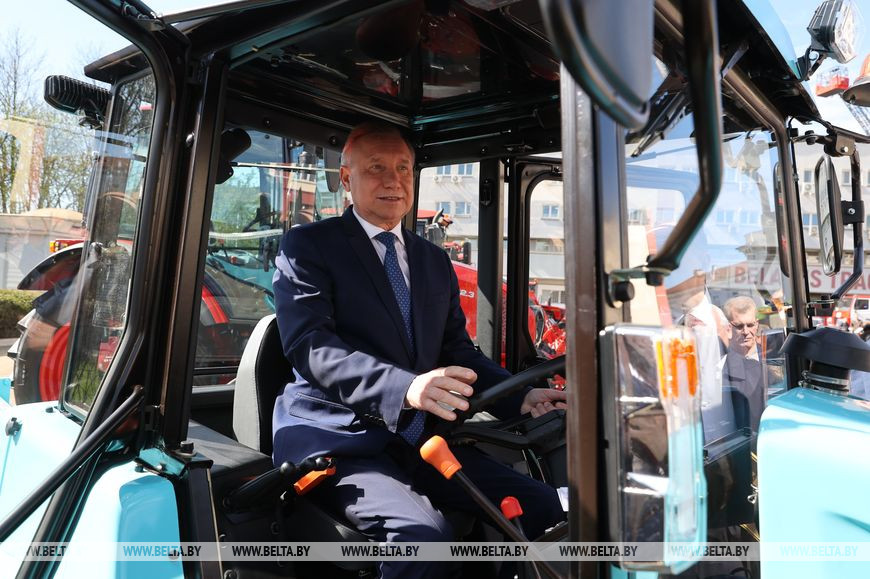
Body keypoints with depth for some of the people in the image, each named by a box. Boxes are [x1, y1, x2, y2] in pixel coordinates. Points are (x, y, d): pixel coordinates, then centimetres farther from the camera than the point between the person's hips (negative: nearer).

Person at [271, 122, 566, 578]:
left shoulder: (435, 261, 16)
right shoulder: (307, 246, -1)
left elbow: (457, 349, 14)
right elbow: (310, 345, -16)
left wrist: (520, 397, -4)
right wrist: (405, 387, -32)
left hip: (420, 438, 6)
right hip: (339, 442, -5)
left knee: (542, 505, -10)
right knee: (424, 535, -30)